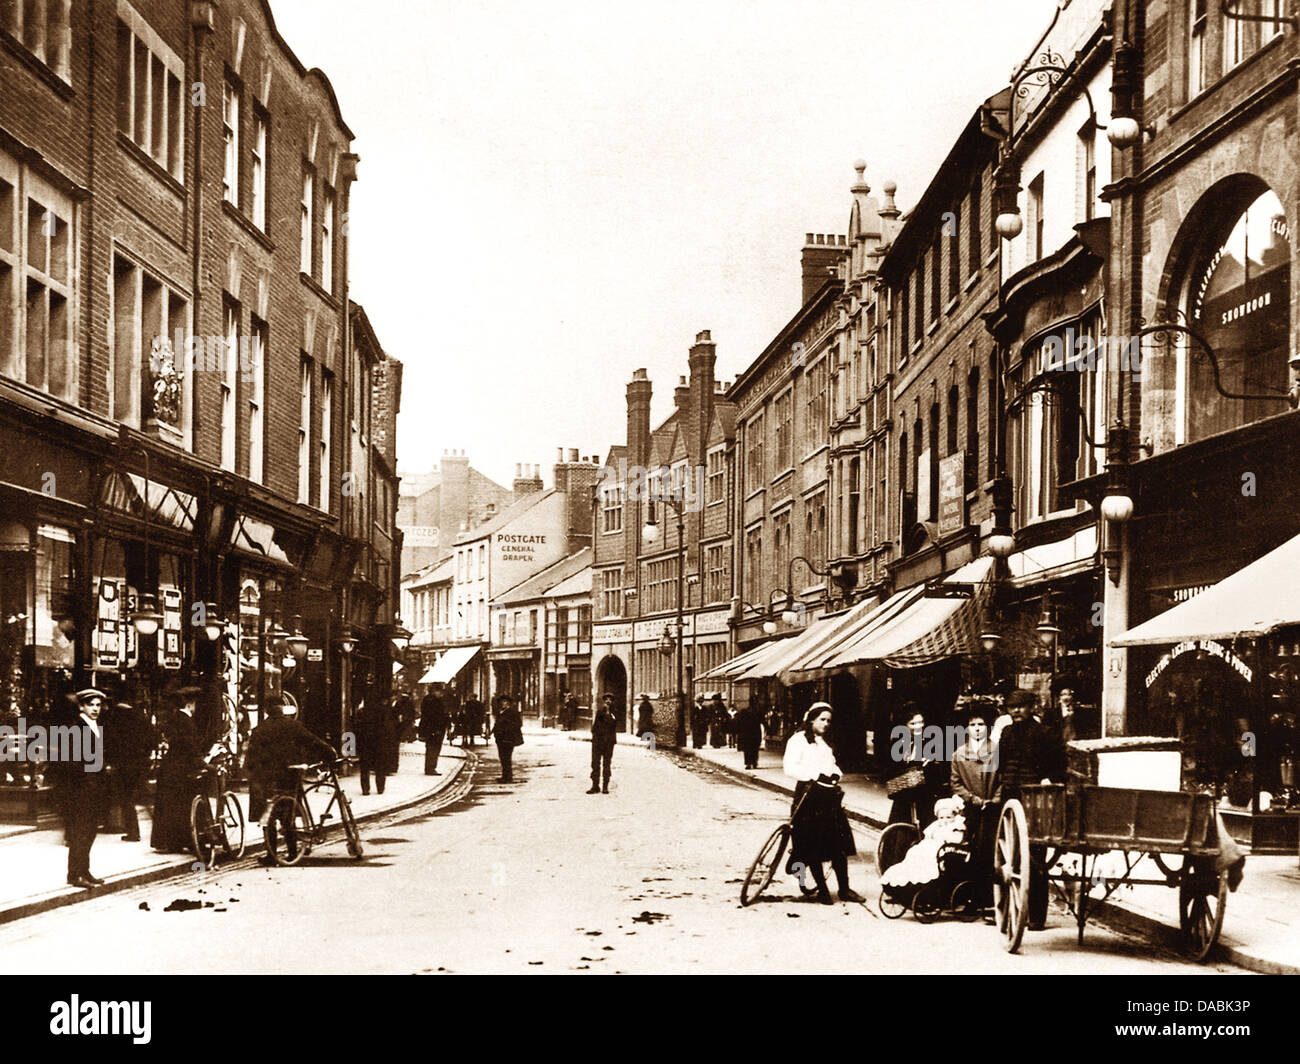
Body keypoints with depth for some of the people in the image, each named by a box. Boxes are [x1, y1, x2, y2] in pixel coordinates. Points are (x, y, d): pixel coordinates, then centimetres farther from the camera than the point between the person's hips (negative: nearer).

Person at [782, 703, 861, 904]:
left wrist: (835, 774, 4)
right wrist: (816, 775, -19)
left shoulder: (824, 742, 23)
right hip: (809, 795, -7)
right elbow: (790, 768, -13)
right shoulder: (798, 740, -2)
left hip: (830, 796, 7)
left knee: (840, 844, 2)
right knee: (813, 847, -2)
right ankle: (822, 890, 8)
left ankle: (844, 889, 10)